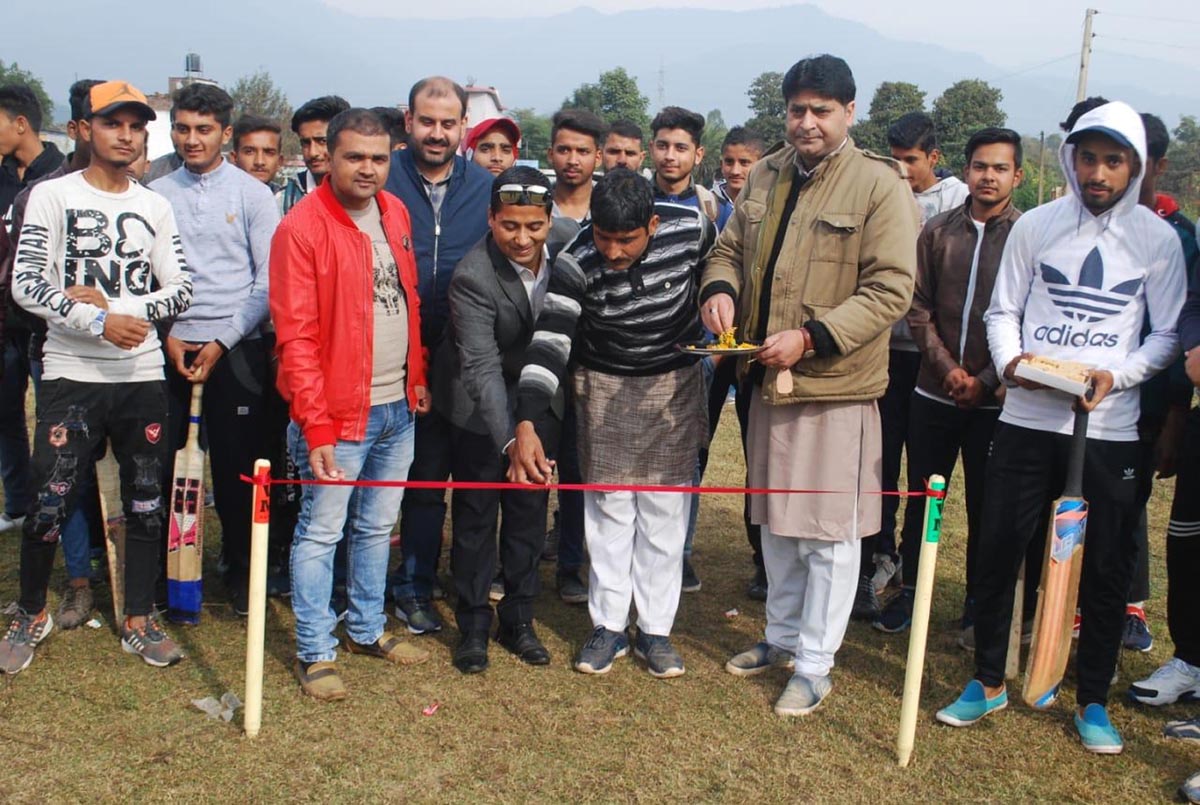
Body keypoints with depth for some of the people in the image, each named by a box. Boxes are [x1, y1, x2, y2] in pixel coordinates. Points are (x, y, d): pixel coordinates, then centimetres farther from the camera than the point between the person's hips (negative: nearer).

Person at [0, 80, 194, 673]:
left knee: (146, 504, 8)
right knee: (51, 504, -1)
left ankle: (139, 620, 22)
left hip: (142, 377, 3)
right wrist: (100, 322, -18)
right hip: (72, 376, -3)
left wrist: (118, 307, -12)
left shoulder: (154, 206, 10)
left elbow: (179, 291, 4)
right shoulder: (52, 196, 0)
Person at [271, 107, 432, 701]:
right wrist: (315, 426, -19)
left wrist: (417, 376, 12)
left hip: (397, 408, 7)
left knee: (377, 526, 18)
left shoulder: (396, 214, 8)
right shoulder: (303, 227, -13)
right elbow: (295, 337, -16)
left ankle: (368, 629, 32)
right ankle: (315, 652, 14)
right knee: (321, 530, 2)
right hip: (339, 411, -7)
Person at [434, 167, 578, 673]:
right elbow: (482, 368, -36)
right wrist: (510, 441, -48)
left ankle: (518, 620, 25)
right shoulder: (472, 277, -31)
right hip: (479, 405, -4)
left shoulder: (567, 238, -15)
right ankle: (473, 625, 19)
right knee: (475, 513, 4)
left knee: (529, 511, 11)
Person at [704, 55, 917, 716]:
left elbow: (890, 289, -16)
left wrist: (812, 338, -24)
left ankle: (815, 664, 17)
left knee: (830, 530, 3)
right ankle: (782, 636, 36)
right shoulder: (766, 175, 8)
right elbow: (731, 248, 17)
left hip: (836, 386, -6)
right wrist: (720, 289, -6)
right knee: (774, 519, 18)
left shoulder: (879, 185, -11)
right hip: (768, 380, 7)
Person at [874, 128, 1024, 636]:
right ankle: (910, 589, 25)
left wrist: (986, 381, -11)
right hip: (934, 393, 3)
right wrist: (947, 367, -9)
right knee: (921, 499, 11)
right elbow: (919, 309, 3)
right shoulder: (938, 231, 4)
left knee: (985, 507, 8)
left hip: (993, 400, -2)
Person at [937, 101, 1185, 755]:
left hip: (1109, 429, -1)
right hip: (1026, 419, 1)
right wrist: (1009, 360, -12)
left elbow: (1169, 334, 2)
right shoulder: (1034, 225, 3)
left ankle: (1092, 702, 22)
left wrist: (1117, 375, -15)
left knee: (1106, 568, 5)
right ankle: (988, 682, 23)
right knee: (996, 552, 5)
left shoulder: (1157, 239, 1)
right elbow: (1002, 310, 7)